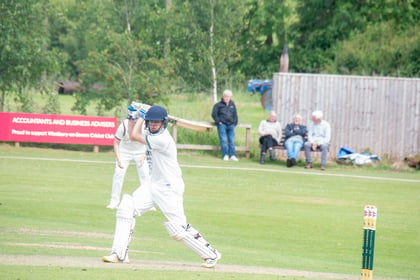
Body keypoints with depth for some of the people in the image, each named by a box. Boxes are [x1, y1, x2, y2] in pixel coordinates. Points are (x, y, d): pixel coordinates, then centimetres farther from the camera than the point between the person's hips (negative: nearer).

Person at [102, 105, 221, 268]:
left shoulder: (162, 139, -22)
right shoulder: (153, 135, 7)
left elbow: (135, 136, -21)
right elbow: (132, 135, 21)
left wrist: (141, 116, -8)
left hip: (169, 188, -9)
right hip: (154, 185, 9)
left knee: (178, 229, -10)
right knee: (126, 208, -6)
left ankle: (211, 255, 6)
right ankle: (119, 254, -4)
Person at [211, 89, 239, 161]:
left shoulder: (232, 104, 13)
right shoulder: (218, 105, 1)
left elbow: (235, 114, 21)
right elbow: (214, 114, 0)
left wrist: (235, 122, 11)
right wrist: (218, 121, -6)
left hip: (231, 125, 4)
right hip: (222, 125, -4)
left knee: (231, 140, 2)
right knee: (223, 140, -8)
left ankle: (232, 155, 4)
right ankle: (225, 155, -5)